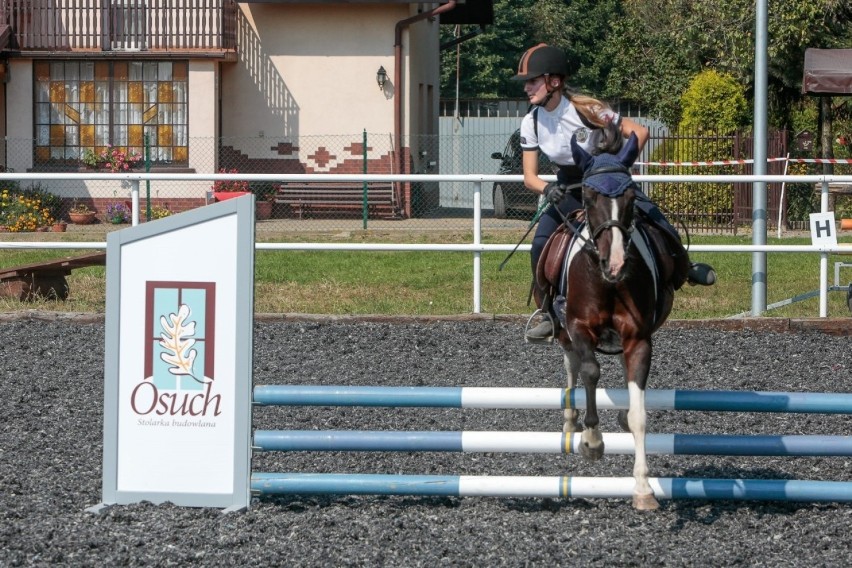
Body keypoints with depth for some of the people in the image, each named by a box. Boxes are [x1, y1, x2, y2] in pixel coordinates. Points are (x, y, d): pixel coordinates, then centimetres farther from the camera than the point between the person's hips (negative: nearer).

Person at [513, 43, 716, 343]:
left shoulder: (584, 109, -26)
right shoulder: (531, 122, -13)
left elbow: (639, 132, -22)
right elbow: (529, 176, -9)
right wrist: (547, 189, -31)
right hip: (568, 191, 3)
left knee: (658, 226, -16)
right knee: (541, 243, -16)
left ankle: (684, 267, 16)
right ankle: (549, 315, -2)